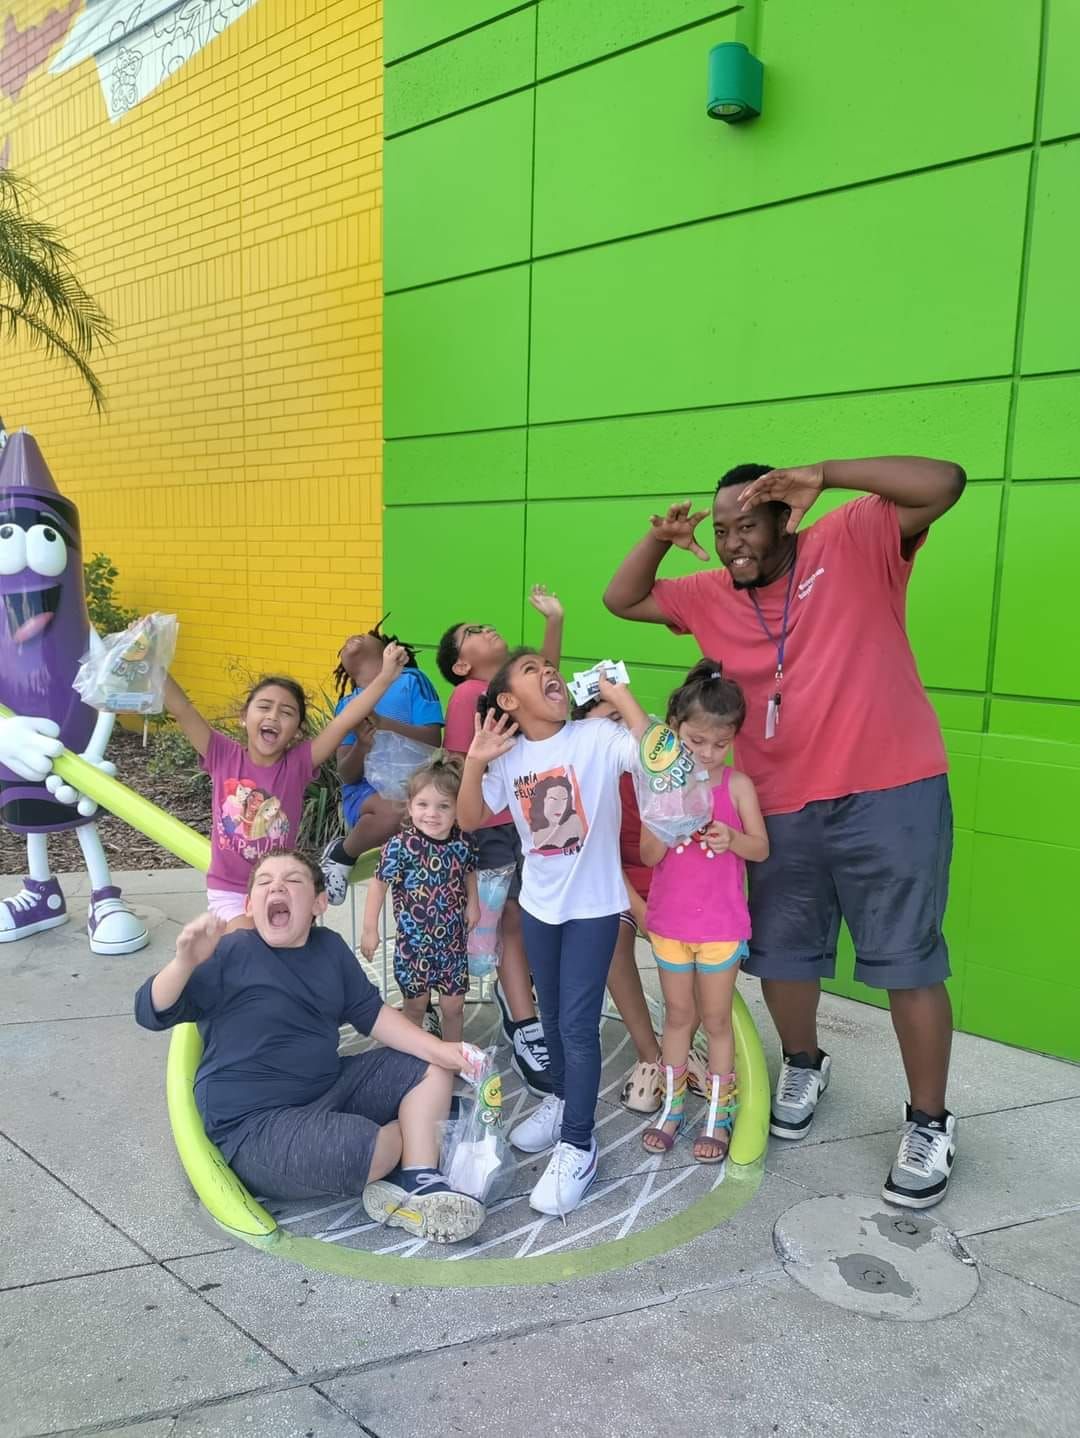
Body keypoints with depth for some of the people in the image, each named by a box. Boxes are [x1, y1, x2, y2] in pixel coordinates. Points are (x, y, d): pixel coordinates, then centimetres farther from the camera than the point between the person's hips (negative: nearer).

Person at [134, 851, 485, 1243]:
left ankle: (419, 1187, -11)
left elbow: (372, 1014, 9)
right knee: (354, 1151, -35)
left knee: (431, 1068, 5)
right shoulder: (231, 954, -14)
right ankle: (413, 1133, 0)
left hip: (329, 1090, 8)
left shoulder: (329, 947, 5)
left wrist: (437, 1048, -4)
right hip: (255, 1123, -8)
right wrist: (185, 962, -41)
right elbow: (153, 1013, -20)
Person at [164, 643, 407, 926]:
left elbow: (345, 720, -19)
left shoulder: (298, 763, -10)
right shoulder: (224, 756, -9)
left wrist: (385, 677, -28)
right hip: (229, 892, -1)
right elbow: (181, 709, -17)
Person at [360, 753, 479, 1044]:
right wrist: (370, 929, -9)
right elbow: (379, 884, -11)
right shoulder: (401, 845, -21)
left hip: (453, 939, 3)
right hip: (414, 941, -3)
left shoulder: (463, 842, -9)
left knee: (453, 1005, 14)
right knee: (415, 1004, 15)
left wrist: (472, 903, -2)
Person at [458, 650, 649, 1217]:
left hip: (593, 905, -5)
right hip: (538, 904, 5)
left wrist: (620, 694, -25)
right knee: (552, 1016, 21)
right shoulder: (509, 756, -2)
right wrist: (475, 763, -18)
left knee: (578, 1024, -5)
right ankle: (562, 1099, 44)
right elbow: (471, 820, -4)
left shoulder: (598, 737, -15)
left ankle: (578, 1146, 10)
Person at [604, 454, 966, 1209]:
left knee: (908, 961, 2)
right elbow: (623, 600, 13)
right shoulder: (712, 596, 8)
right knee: (781, 952, 16)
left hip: (890, 794, -5)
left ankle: (929, 1124, 19)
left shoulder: (853, 543, -5)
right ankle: (803, 1067, 43)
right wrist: (659, 540, -5)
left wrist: (825, 475, -22)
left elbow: (944, 482, -16)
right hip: (782, 809, 5)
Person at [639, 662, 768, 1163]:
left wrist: (732, 838, -27)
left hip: (721, 924, -1)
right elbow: (648, 855, -6)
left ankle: (719, 1115, 25)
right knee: (678, 1014, 15)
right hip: (668, 920, 2)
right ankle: (672, 1107, 29)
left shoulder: (737, 784, -9)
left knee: (715, 1018, 10)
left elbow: (761, 849, -7)